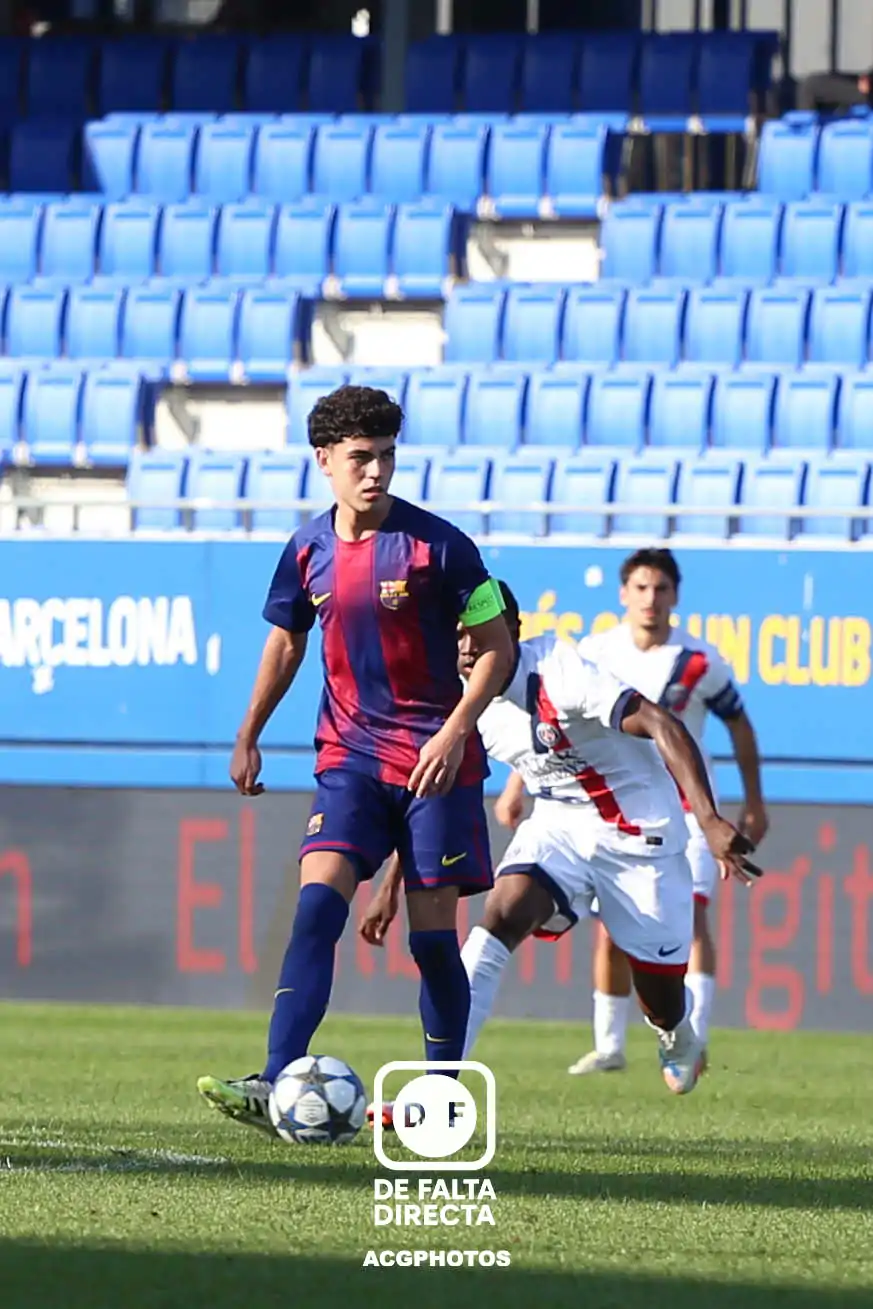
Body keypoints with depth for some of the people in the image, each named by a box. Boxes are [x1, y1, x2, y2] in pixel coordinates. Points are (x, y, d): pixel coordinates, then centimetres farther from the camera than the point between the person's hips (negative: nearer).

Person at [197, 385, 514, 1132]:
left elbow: (497, 648, -6)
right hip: (351, 755, 3)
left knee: (432, 931, -1)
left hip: (436, 760, -3)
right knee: (318, 904, -15)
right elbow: (286, 641, 20)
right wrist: (249, 739, 20)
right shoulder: (308, 552, 3)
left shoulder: (436, 545, -10)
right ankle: (275, 1086, -24)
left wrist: (455, 732, -17)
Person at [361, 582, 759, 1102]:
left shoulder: (558, 672, -26)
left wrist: (710, 819, -43)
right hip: (559, 822, 4)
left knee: (662, 996, 4)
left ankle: (676, 1038, 45)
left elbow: (663, 726, -32)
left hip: (639, 832, -4)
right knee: (500, 918, -24)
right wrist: (391, 887, 8)